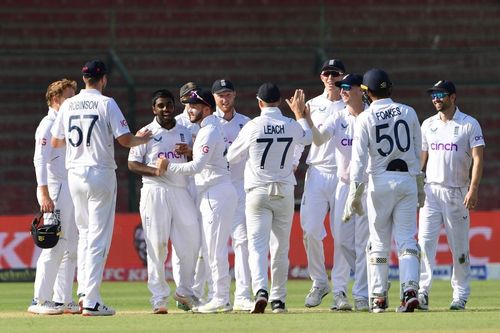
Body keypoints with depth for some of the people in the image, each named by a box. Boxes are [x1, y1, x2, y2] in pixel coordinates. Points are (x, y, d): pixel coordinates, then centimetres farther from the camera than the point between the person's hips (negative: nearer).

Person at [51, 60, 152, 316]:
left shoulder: (68, 105, 7)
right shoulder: (106, 103, -7)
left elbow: (55, 142, 14)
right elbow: (125, 140, -12)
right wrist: (142, 139, 10)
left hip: (74, 174, 5)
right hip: (100, 173, -5)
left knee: (84, 233, 18)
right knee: (99, 237, -4)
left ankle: (85, 291, 11)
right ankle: (91, 301, -8)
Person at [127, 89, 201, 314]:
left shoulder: (185, 133, 16)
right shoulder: (146, 133, 5)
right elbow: (132, 164, 0)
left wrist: (188, 151, -4)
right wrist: (154, 170, -17)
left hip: (181, 191, 4)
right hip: (155, 191, -4)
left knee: (191, 242, 0)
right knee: (157, 245, -6)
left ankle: (185, 292, 16)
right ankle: (159, 297, -3)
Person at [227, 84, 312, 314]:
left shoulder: (252, 126, -8)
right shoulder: (292, 126, -1)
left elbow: (232, 157, 3)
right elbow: (308, 137, 24)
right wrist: (299, 112, 38)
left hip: (258, 193, -3)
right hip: (284, 192, 3)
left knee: (257, 245, -7)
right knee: (281, 248, 12)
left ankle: (260, 290, -28)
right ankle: (278, 298, 16)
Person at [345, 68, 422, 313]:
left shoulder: (365, 118, -5)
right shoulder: (408, 113, 5)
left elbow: (359, 159, -10)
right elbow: (418, 152, 11)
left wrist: (354, 194, -11)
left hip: (380, 181, -2)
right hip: (407, 180, 2)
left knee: (379, 242, 7)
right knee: (406, 238, 0)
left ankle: (378, 297, 8)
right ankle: (410, 288, -19)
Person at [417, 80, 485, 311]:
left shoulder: (469, 124, -1)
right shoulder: (428, 125, 12)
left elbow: (477, 158, -7)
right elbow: (421, 159, 15)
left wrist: (473, 189, -18)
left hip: (457, 193, -3)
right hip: (431, 190, 3)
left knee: (459, 246, 2)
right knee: (425, 241, -10)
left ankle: (460, 296, 11)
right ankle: (422, 291, -15)